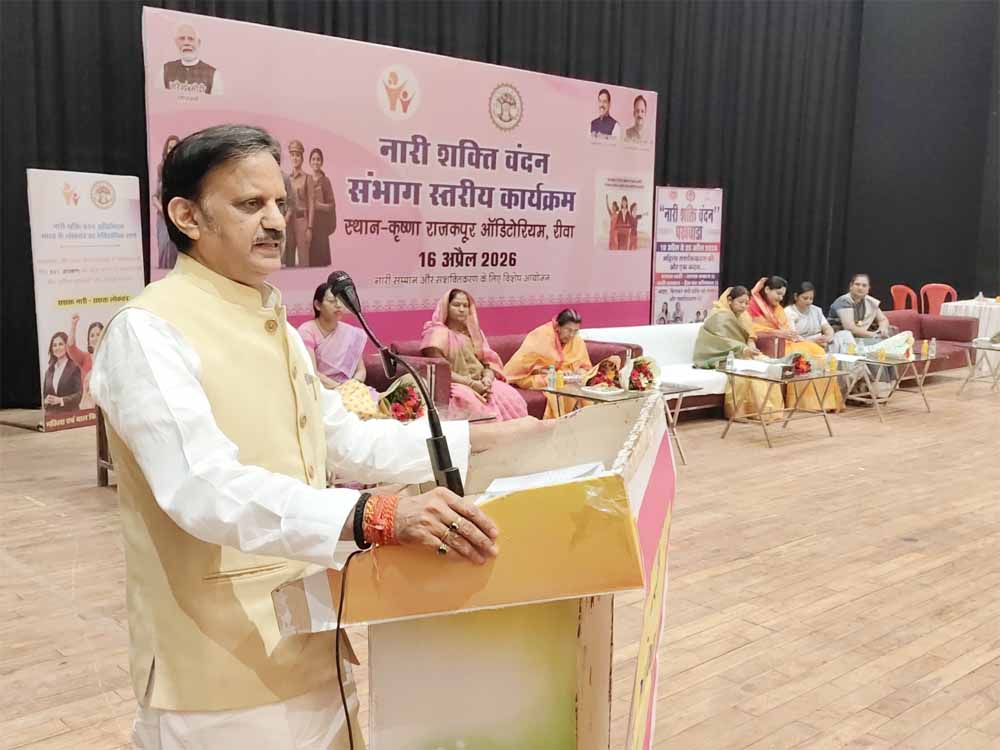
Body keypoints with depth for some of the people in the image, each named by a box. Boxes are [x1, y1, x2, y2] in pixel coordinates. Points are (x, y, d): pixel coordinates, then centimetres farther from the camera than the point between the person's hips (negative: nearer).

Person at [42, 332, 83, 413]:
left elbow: (79, 394, -8)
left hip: (70, 414, -4)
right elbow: (44, 396, 17)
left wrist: (60, 400, -20)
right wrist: (46, 401, -5)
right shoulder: (49, 371, 15)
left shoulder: (75, 367, -2)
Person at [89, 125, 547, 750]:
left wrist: (481, 439, 7)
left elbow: (344, 439, 14)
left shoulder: (276, 326, 11)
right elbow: (207, 489, -31)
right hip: (222, 663, -7)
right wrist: (380, 517, -42)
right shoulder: (150, 331, -18)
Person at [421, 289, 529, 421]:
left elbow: (489, 361, 12)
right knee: (474, 404, -38)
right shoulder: (438, 333, -1)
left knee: (511, 399, -24)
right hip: (455, 385, -5)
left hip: (481, 383, 5)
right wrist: (471, 383, -19)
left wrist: (487, 378, -11)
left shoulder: (474, 332, 20)